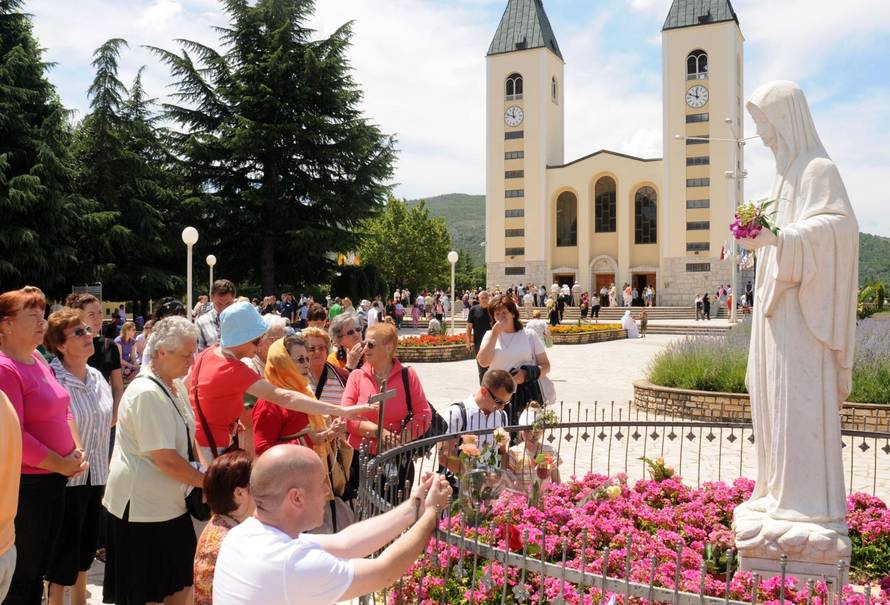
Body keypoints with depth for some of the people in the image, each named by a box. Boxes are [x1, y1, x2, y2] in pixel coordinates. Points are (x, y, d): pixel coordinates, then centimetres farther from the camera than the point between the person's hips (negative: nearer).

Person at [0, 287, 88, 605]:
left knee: (39, 568, 20)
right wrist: (60, 464, -15)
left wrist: (76, 451, 2)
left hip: (55, 480, 8)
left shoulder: (38, 361, 9)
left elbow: (61, 412, 16)